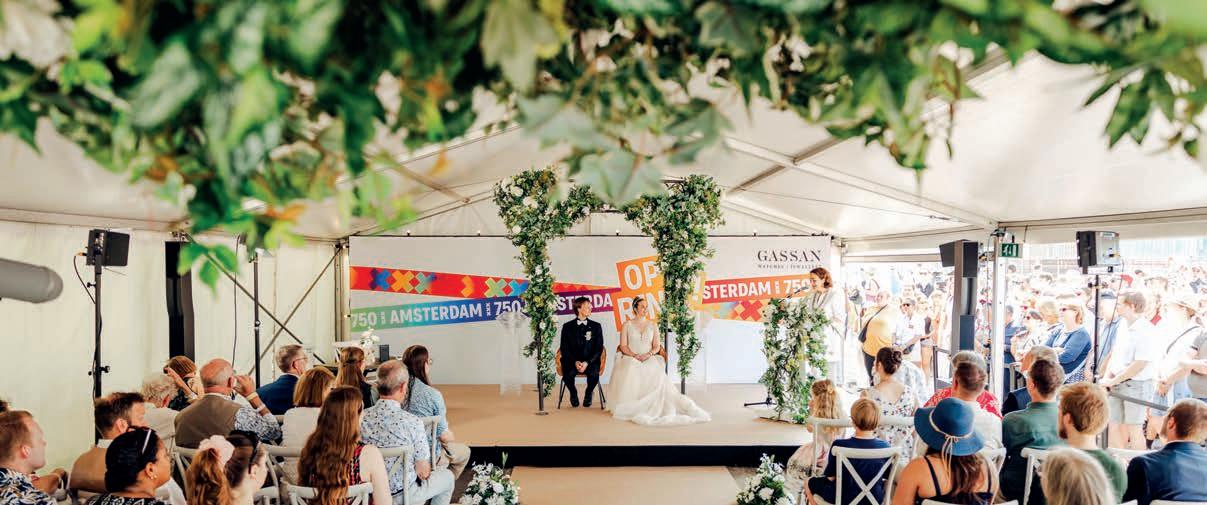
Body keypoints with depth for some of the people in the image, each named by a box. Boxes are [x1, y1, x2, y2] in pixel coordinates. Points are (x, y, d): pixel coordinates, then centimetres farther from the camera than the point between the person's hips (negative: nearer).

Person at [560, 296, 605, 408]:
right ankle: (573, 393, 4)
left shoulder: (596, 326, 8)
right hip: (572, 361, 0)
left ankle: (589, 393, 4)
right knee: (567, 374, -33)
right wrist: (575, 362, -16)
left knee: (594, 374, -33)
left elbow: (599, 349, 2)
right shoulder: (567, 327, 7)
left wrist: (587, 362, -15)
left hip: (590, 362, 0)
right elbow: (564, 349, 2)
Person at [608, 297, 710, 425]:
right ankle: (631, 408, -32)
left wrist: (648, 354, -12)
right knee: (630, 373, -38)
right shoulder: (627, 325, 9)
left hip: (649, 359, 1)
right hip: (631, 359, -1)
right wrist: (634, 355, -15)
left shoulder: (653, 324, 14)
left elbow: (657, 346, 9)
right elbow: (623, 346, 3)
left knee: (656, 375, -35)